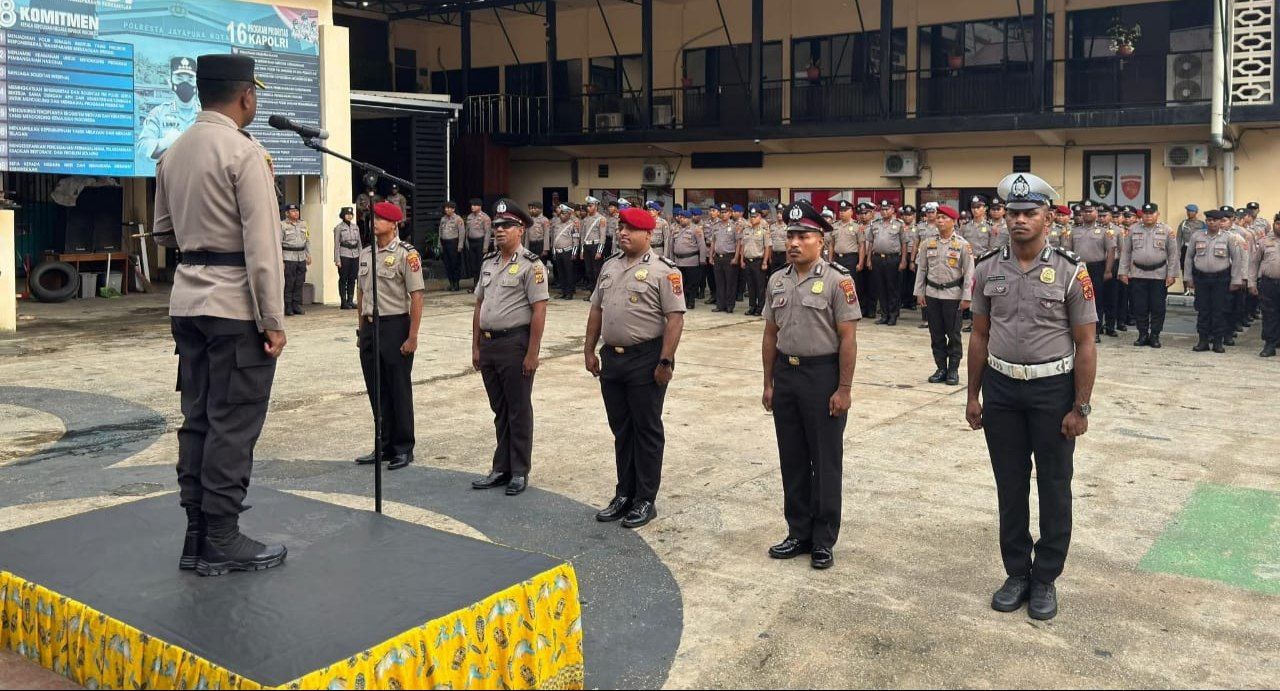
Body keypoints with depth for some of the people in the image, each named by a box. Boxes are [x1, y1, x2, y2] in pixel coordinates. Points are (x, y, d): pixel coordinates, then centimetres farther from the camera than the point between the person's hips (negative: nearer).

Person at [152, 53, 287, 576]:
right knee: (233, 424, -2)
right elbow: (262, 243, -16)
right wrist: (273, 320, -15)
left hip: (187, 299, 8)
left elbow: (163, 233, 21)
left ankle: (197, 536, 17)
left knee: (197, 418, 11)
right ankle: (222, 541, 3)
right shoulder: (244, 152, -11)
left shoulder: (172, 154, 13)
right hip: (235, 303, -8)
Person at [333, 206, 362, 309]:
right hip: (344, 255, -5)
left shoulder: (356, 227, 13)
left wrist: (360, 257, 11)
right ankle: (344, 302, 2)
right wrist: (337, 259, -10)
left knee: (352, 280, 6)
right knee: (343, 279, -1)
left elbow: (359, 242, 17)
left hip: (355, 255, 5)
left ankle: (351, 301, 13)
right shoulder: (339, 227, -2)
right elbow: (336, 244, -5)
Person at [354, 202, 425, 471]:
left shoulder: (406, 254, -9)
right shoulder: (366, 253, 12)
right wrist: (361, 329, 17)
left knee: (399, 391, 1)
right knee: (376, 391, 11)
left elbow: (416, 296, -12)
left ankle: (403, 449, 13)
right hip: (370, 326, 7)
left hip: (395, 326, -7)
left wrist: (412, 337, -16)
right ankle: (384, 447, 23)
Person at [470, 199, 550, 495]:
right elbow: (479, 306, 16)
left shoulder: (531, 265, -10)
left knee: (519, 411, 3)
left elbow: (539, 312, -14)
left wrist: (532, 354, -17)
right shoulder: (488, 263, 12)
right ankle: (501, 470, 23)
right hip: (488, 344, 7)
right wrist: (476, 346, 12)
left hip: (515, 344, -7)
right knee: (499, 410, 14)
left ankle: (519, 472, 13)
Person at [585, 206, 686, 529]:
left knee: (647, 430, 4)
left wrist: (665, 362, -19)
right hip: (611, 357, 7)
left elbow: (675, 318, -15)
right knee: (621, 429, 14)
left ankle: (645, 501, 13)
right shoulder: (610, 266, 11)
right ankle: (624, 494, 25)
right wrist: (589, 350, 13)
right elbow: (597, 309, 17)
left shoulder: (663, 270, -10)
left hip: (646, 360, -6)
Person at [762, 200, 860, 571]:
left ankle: (823, 540, 17)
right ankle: (799, 533, 26)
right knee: (792, 459, 13)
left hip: (823, 376, -5)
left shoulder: (837, 280, -10)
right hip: (785, 375, 6)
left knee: (825, 462, 5)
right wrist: (769, 383, 11)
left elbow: (848, 338, -12)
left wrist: (844, 389, -14)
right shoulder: (777, 280, 8)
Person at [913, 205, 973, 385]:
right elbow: (922, 269, 10)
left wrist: (966, 297, -9)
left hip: (952, 295, -3)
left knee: (953, 335, 4)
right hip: (932, 294, 3)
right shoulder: (928, 243, 5)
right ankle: (941, 368, 17)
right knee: (936, 334, 8)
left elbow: (969, 272, -5)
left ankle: (953, 370, 13)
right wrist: (919, 292, 6)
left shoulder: (963, 245, -4)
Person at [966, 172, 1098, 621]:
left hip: (1053, 389, -3)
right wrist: (973, 395, 7)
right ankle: (1017, 573, 26)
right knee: (1010, 485, 11)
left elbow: (1085, 344, -7)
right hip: (1001, 387, 3)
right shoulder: (987, 269, 1)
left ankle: (1045, 579, 22)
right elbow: (980, 336, 8)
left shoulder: (1070, 272, -9)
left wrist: (1081, 407, -9)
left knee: (1054, 488, 8)